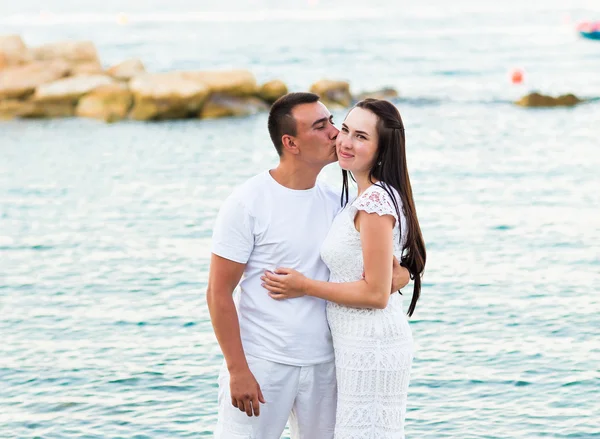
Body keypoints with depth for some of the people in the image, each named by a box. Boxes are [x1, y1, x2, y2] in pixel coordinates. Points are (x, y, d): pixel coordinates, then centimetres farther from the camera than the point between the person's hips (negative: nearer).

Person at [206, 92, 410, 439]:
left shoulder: (335, 203, 5)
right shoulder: (247, 204, -9)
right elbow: (219, 293, -9)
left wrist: (399, 274, -12)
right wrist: (237, 370, -14)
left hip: (323, 365, 5)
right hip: (262, 365, -5)